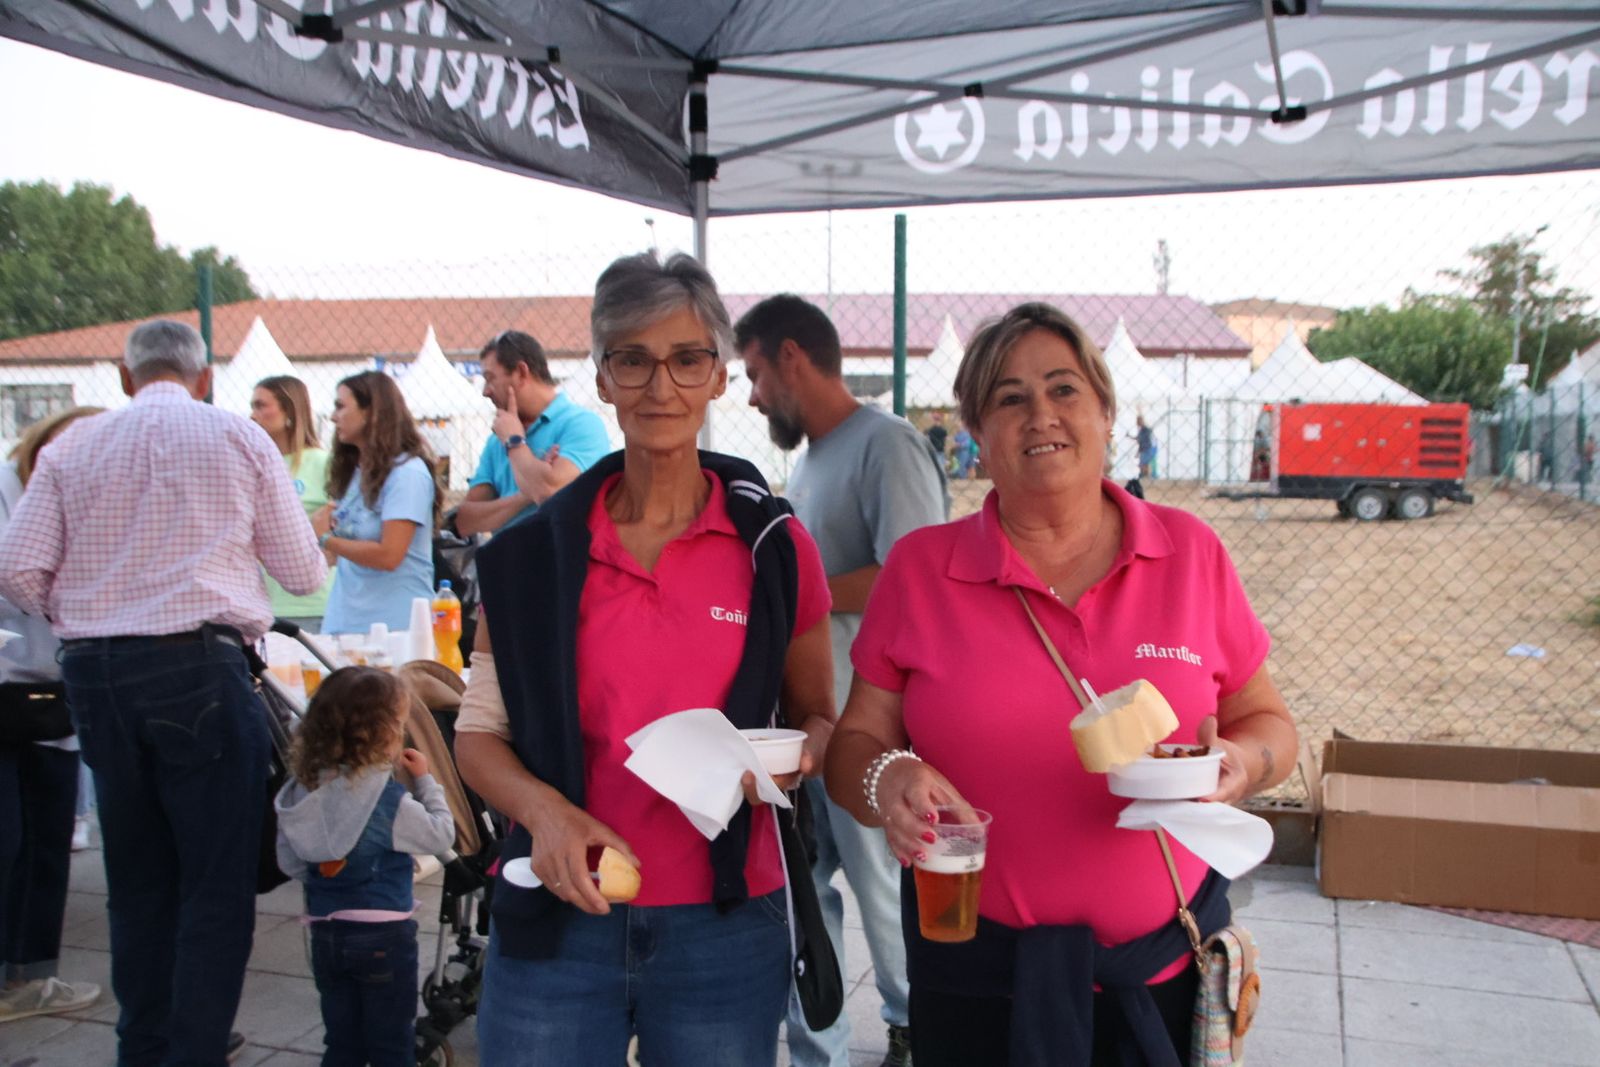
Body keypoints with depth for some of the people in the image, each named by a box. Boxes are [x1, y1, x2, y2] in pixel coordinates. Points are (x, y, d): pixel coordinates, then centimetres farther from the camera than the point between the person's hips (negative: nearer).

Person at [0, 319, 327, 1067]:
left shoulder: (72, 446, 7)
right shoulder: (239, 439, -1)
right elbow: (304, 574, 2)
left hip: (93, 673, 5)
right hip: (200, 669, -4)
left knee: (136, 881, 17)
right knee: (216, 887, 4)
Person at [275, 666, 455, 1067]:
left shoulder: (301, 790, -3)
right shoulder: (386, 798, -20)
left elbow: (289, 864, 6)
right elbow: (441, 835, -8)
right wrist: (425, 780, 1)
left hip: (325, 932, 5)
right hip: (382, 933, -5)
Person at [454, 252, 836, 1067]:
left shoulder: (774, 548, -2)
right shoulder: (533, 552, 0)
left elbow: (817, 719, 9)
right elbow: (479, 732, 4)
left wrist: (798, 756, -13)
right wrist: (545, 810, -15)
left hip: (724, 930, 0)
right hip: (559, 918, 1)